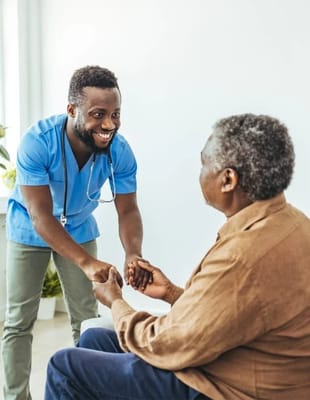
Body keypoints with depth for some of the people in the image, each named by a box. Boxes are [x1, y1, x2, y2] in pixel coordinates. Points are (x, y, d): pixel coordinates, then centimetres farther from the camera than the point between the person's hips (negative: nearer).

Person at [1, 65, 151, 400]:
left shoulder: (120, 151, -25)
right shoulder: (37, 141, -34)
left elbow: (128, 210, -21)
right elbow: (42, 217, -36)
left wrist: (133, 254, -43)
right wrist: (87, 262, -48)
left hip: (79, 228, 3)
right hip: (30, 229, -2)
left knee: (87, 319, 5)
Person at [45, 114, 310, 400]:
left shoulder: (246, 256, -31)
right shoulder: (284, 220, -1)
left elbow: (167, 346, -20)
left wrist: (116, 302, -2)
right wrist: (171, 292, 8)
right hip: (241, 373, 9)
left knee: (64, 365, 1)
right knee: (93, 339, 18)